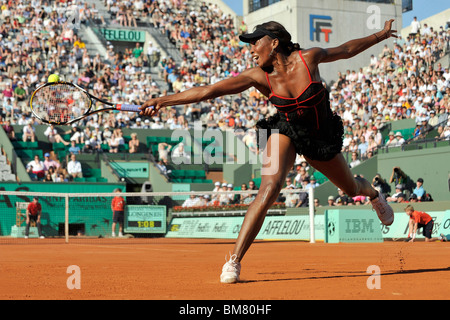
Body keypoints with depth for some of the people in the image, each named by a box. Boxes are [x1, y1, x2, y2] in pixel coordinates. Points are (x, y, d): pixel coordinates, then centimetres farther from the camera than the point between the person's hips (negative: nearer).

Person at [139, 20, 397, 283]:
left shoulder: (308, 58, -22)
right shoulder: (258, 76, -21)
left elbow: (345, 50, -4)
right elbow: (208, 91, -28)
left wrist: (380, 36, 7)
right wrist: (163, 101, -35)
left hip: (322, 138, 1)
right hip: (286, 133, -1)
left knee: (351, 188, 23)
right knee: (269, 189, -28)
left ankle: (373, 194, 64)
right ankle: (234, 261, -27)